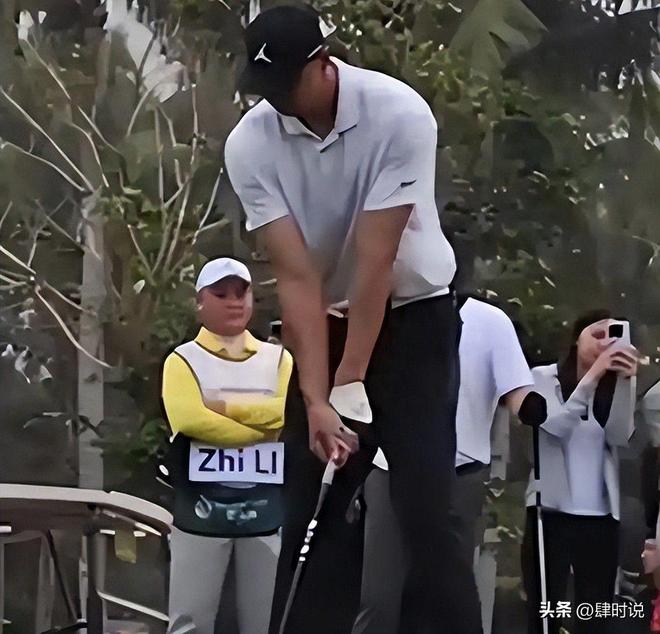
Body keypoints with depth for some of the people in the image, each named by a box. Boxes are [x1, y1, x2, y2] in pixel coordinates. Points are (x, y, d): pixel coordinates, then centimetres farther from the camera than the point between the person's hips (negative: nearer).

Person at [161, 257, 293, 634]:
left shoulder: (278, 359, 13)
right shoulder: (184, 360, 5)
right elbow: (189, 419, -15)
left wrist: (225, 407, -10)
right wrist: (263, 429, -11)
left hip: (265, 510, 3)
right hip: (202, 509, -2)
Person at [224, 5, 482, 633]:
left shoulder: (399, 115, -25)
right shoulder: (250, 144, -16)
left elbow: (375, 262, -25)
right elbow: (297, 277, -19)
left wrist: (351, 385, -24)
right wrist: (316, 398, -25)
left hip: (414, 316, -3)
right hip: (325, 324, 3)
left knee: (425, 508, -12)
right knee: (311, 514, -1)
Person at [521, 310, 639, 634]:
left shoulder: (612, 386, 11)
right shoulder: (544, 377, 2)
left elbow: (619, 436, -5)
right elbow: (558, 426, -13)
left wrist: (625, 380, -17)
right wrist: (592, 376, -21)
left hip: (600, 515, 3)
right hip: (551, 510, -3)